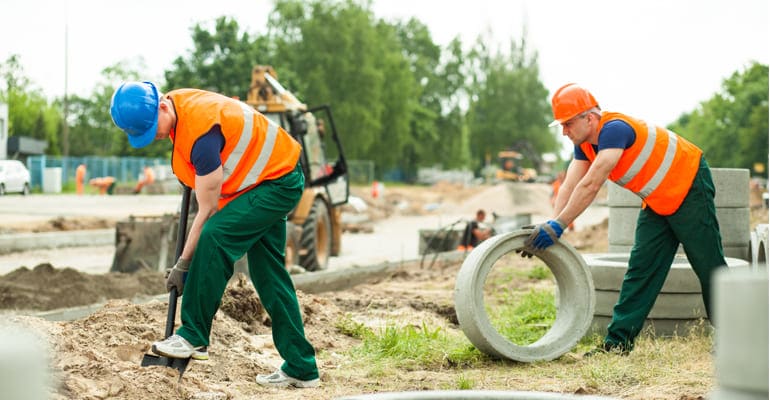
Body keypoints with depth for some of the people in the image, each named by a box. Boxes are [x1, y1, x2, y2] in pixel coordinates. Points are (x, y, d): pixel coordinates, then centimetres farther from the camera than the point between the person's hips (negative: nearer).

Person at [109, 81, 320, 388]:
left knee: (215, 236, -27)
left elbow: (207, 211, -26)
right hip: (268, 180, 10)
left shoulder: (201, 132, -32)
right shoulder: (175, 103, -5)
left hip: (278, 182, -10)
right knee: (268, 273, 9)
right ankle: (302, 369, 14)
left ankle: (193, 337, -20)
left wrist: (182, 266, -19)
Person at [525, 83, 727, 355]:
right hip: (658, 202, 9)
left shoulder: (614, 129, -30)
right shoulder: (585, 144, -1)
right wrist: (549, 225, -20)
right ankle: (618, 341, 3)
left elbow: (590, 187, -34)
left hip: (689, 187, -9)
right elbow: (570, 187, -6)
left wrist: (558, 226, -33)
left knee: (709, 266, -1)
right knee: (640, 269, 3)